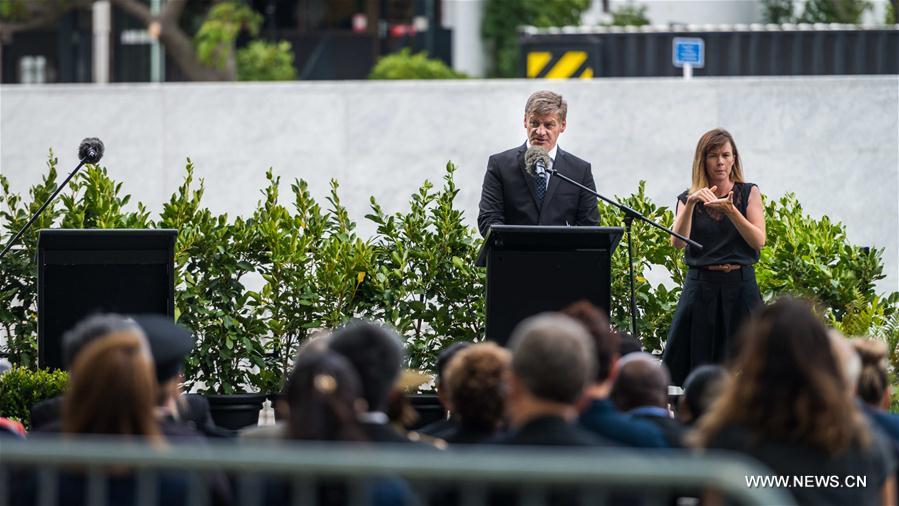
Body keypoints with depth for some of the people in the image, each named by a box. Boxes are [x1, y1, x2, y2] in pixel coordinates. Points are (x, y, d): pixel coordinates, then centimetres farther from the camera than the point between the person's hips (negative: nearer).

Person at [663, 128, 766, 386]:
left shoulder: (748, 193, 7)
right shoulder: (688, 199, 9)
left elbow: (758, 241, -5)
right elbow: (678, 242, -7)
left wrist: (730, 210, -18)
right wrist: (691, 204, -20)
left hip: (740, 286, -1)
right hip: (701, 285, 1)